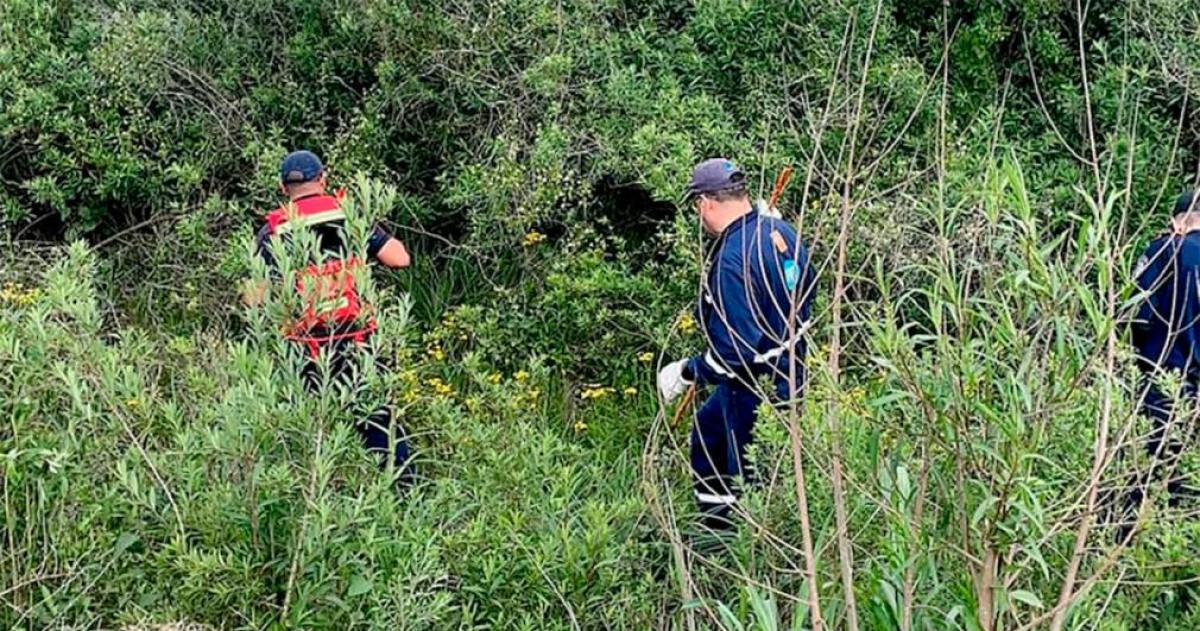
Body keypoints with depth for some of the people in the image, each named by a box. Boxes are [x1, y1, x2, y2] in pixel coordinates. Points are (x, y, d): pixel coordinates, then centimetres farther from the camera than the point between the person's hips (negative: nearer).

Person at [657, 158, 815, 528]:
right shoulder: (781, 231, -2)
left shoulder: (733, 258, -28)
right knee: (707, 429, 28)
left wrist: (689, 373, -14)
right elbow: (803, 297, 13)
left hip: (757, 391, -10)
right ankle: (715, 526, 41)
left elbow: (735, 352, -30)